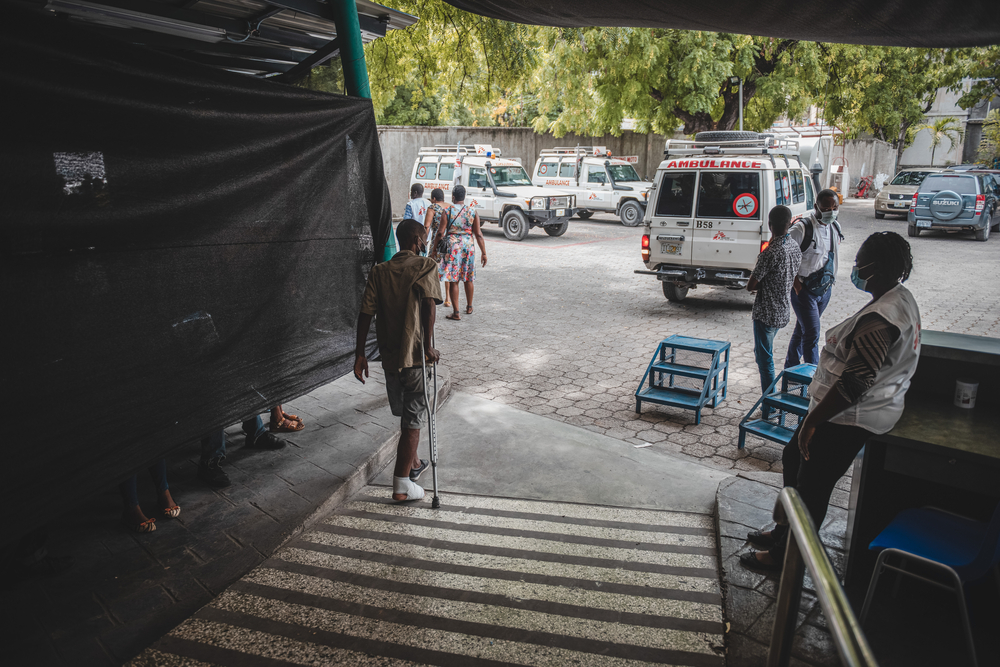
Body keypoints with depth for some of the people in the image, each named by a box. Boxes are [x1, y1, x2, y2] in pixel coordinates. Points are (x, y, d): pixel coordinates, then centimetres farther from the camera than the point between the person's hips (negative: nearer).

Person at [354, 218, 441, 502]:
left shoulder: (379, 271, 7)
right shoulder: (425, 266, -6)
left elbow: (366, 312, 0)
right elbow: (429, 303, -23)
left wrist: (360, 353, 2)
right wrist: (428, 345, -20)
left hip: (389, 354, 5)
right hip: (415, 354, -5)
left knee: (404, 414, 24)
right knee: (413, 421, 4)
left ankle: (412, 463, 42)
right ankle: (401, 486, 7)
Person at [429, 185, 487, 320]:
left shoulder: (447, 211, -6)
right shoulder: (472, 212, 1)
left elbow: (440, 232, -6)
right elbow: (478, 234, 1)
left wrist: (434, 248, 5)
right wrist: (484, 253, 5)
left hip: (453, 246, -3)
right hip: (469, 246, 3)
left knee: (453, 280, 0)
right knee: (468, 279, 18)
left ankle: (456, 313, -1)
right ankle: (469, 307, 32)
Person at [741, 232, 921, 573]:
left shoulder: (880, 320, -28)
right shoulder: (901, 300, 6)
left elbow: (855, 383, -30)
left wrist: (812, 421, -22)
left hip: (849, 418, -11)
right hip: (850, 412, 11)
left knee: (812, 487, 4)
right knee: (793, 459, 22)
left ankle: (785, 555, 23)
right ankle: (785, 532, 38)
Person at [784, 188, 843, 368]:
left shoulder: (835, 226, 7)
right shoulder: (803, 227, -17)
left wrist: (830, 280, 15)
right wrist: (796, 282, -15)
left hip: (825, 289, 7)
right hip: (805, 290, -7)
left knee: (802, 330, 18)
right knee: (812, 334, -8)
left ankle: (790, 367, 32)